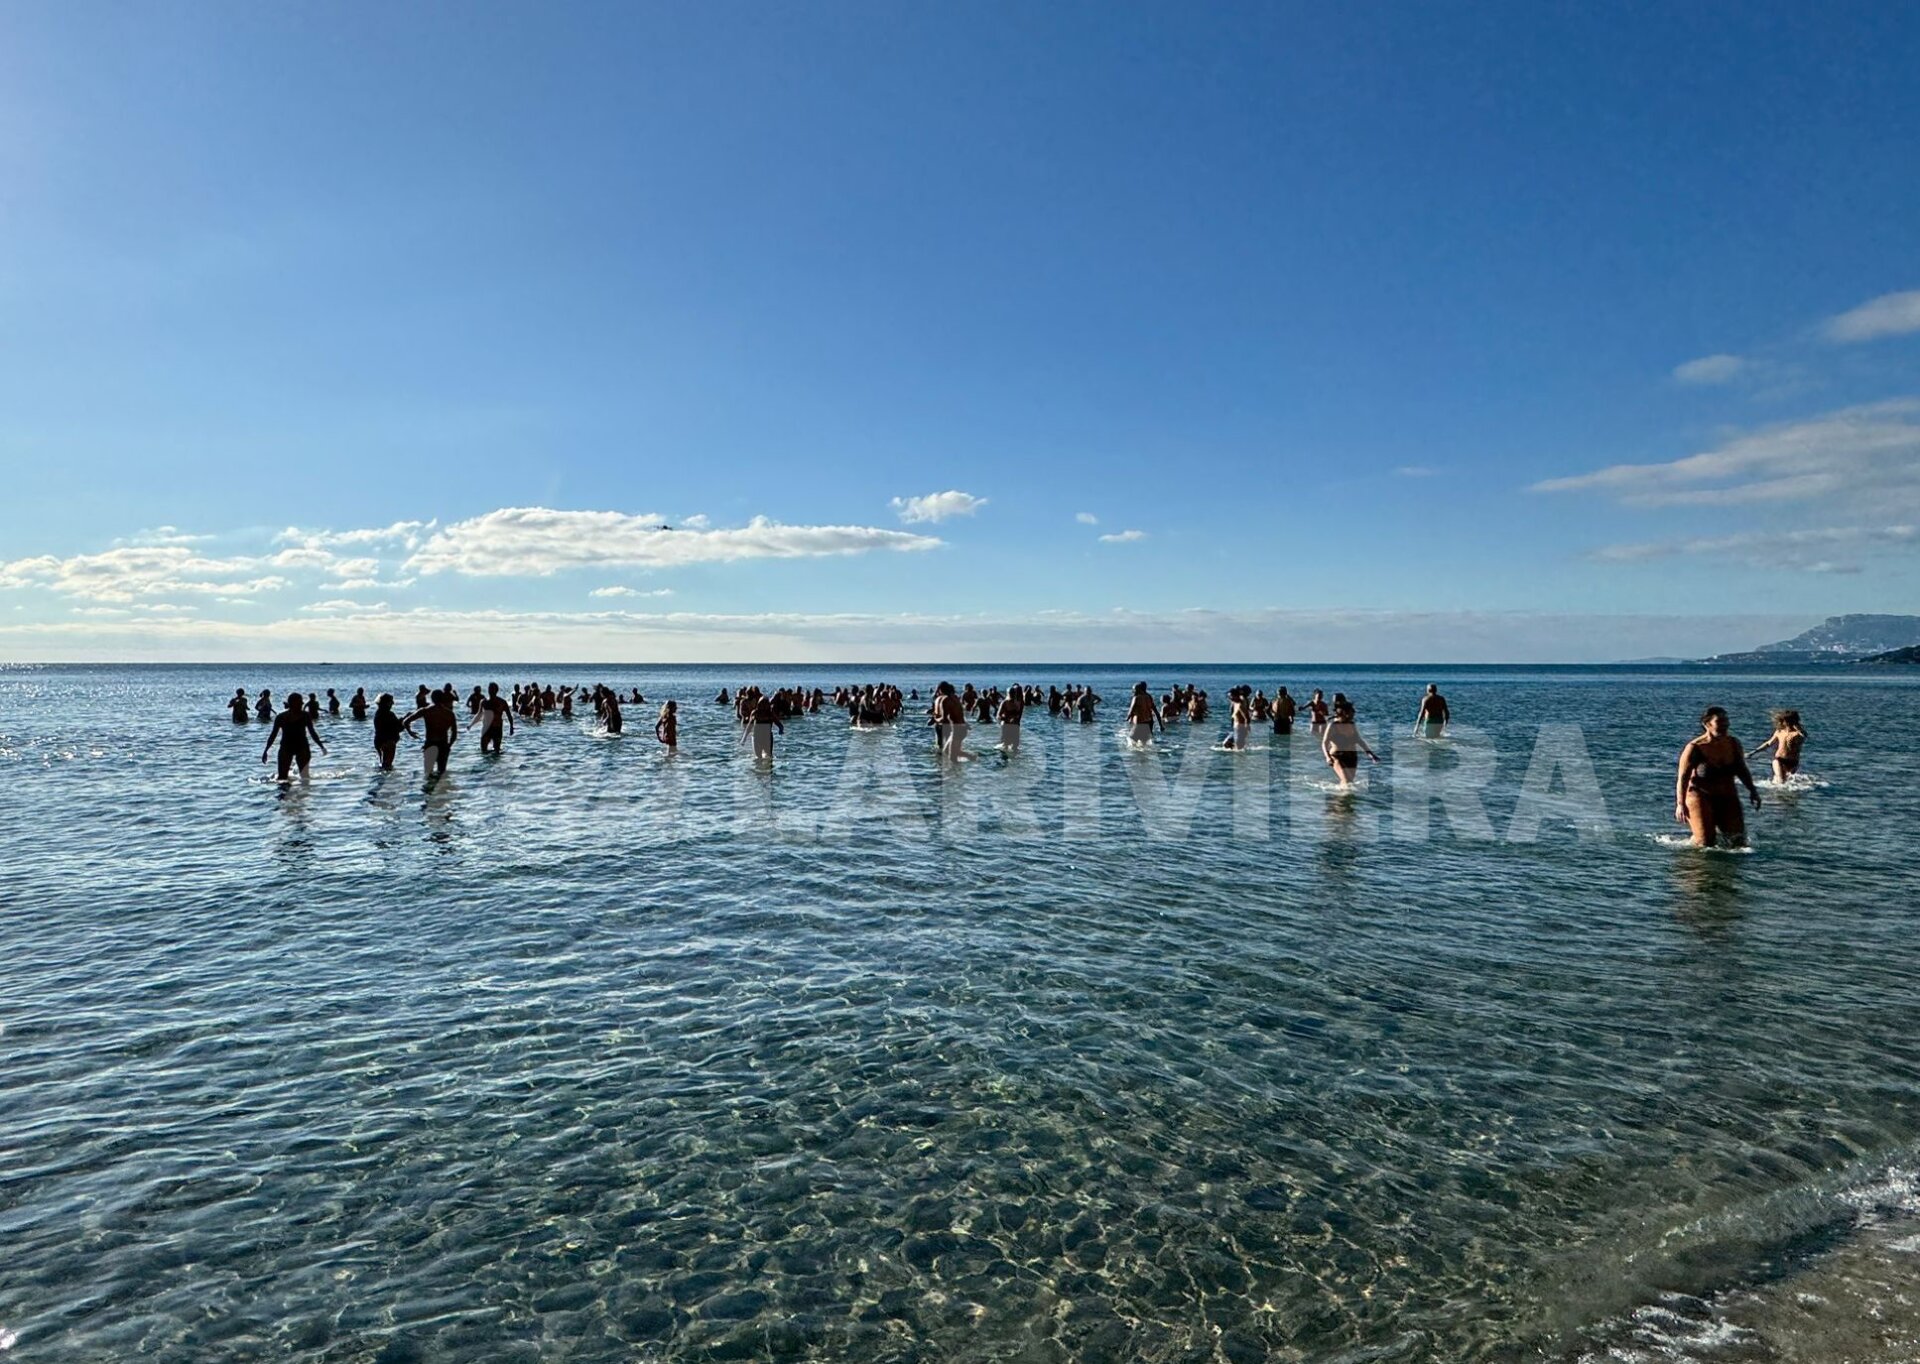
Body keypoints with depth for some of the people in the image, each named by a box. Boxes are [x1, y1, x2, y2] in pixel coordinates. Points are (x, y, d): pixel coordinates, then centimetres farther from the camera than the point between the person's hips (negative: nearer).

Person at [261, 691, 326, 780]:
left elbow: (312, 731, 9)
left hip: (302, 747, 0)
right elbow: (273, 735, 7)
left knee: (304, 775, -10)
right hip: (286, 748, 0)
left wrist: (320, 745, 1)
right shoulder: (281, 717, 1)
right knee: (282, 777, -5)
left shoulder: (305, 716, 1)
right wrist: (266, 750, 4)